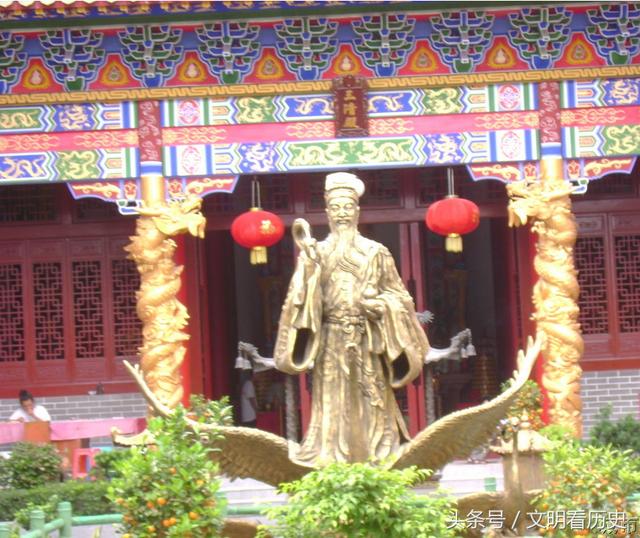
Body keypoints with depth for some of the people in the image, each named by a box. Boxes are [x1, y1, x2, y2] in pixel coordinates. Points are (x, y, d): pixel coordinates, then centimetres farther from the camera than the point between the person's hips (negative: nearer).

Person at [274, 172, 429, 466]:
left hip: (367, 343, 0)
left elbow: (398, 296, 10)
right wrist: (307, 260, -14)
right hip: (332, 345, 0)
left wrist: (380, 305, -10)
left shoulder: (375, 252, 9)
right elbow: (304, 297, -3)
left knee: (371, 406, -2)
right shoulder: (318, 253, 8)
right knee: (334, 407, -4)